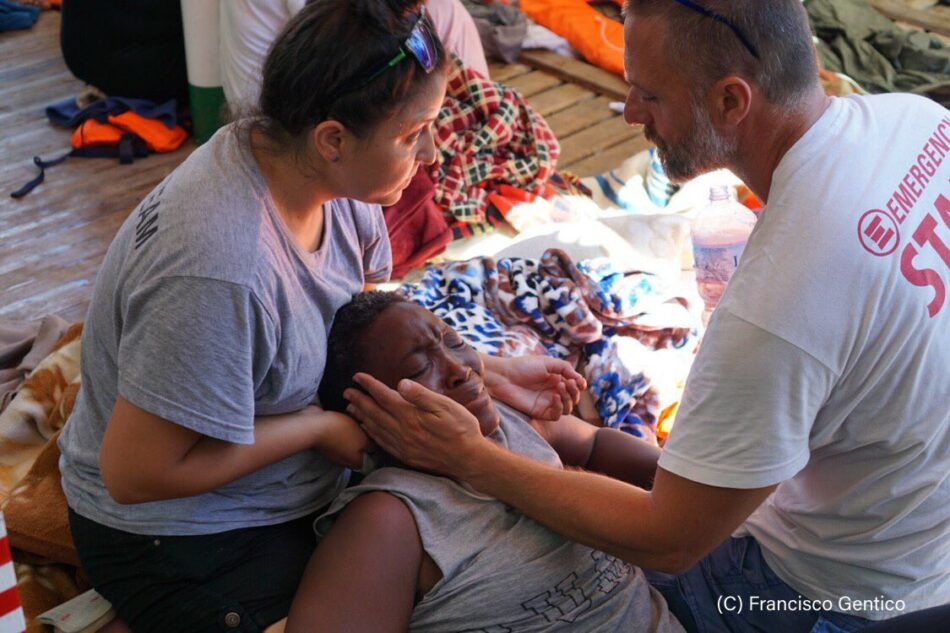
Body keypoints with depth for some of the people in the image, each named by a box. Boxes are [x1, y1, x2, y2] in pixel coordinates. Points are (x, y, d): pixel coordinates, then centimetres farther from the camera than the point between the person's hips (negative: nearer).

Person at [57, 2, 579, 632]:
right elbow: (135, 474, -30)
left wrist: (487, 373, -8)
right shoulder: (221, 272, -38)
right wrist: (322, 426, -22)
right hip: (190, 543, -7)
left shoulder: (336, 178, -12)